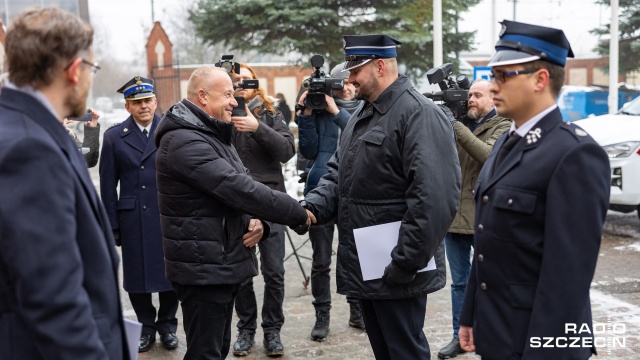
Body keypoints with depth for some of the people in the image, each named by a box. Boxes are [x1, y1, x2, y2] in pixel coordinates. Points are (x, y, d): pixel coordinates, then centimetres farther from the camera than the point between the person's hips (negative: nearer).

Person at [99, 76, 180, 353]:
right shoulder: (114, 137, 4)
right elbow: (108, 184, 4)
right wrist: (112, 225, 0)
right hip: (133, 219, 1)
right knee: (137, 276, 8)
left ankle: (167, 324, 27)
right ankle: (146, 326, 27)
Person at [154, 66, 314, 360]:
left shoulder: (212, 135, 15)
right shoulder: (184, 141, -19)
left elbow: (235, 187, 16)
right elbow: (238, 189, -25)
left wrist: (255, 220, -6)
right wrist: (299, 214, -18)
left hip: (222, 265, 10)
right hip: (203, 269, -10)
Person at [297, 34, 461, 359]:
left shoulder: (419, 114, -17)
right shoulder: (361, 116, 15)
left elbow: (435, 197, -25)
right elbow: (338, 174, 18)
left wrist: (406, 263, -24)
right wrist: (311, 207, -2)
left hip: (395, 271, -9)